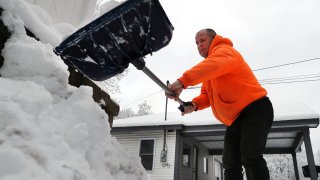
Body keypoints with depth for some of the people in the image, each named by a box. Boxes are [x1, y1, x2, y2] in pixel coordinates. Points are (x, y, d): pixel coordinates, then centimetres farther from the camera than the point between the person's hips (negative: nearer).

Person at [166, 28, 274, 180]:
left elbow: (215, 65, -33)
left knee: (250, 157, -24)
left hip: (255, 109, -9)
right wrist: (195, 104, -9)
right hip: (235, 120, 10)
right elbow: (208, 94, 15)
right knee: (230, 164, 5)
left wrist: (183, 81, -44)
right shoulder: (208, 74, 20)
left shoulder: (223, 50, -8)